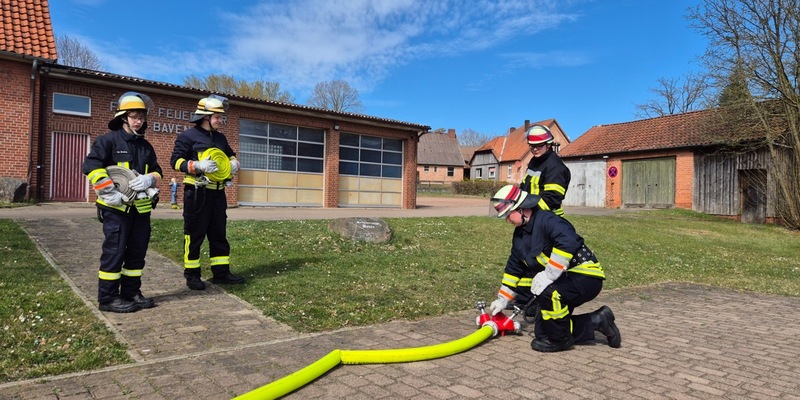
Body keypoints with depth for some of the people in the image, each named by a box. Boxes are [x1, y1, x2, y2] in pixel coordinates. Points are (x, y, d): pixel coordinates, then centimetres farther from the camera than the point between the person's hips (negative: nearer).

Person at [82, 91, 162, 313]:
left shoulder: (146, 146, 15)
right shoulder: (108, 140, -4)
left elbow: (157, 172, 15)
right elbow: (91, 166, -13)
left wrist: (149, 179, -9)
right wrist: (110, 192, -20)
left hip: (141, 207, 7)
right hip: (117, 207, -6)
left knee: (138, 251, 10)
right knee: (114, 252, -4)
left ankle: (132, 292, 20)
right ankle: (108, 298, 5)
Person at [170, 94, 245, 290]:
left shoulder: (220, 138, 16)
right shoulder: (187, 136, -4)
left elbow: (230, 155, 30)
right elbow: (176, 160, -8)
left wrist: (234, 163, 6)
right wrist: (198, 165, -24)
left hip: (217, 193, 7)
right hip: (197, 193, -7)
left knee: (219, 233, 10)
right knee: (194, 234, 0)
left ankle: (221, 272, 18)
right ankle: (192, 275, 10)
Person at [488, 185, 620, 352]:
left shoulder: (546, 219, -21)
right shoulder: (519, 234, 8)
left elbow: (568, 242, -39)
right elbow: (513, 267, 17)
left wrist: (549, 274, -36)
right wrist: (503, 299, 19)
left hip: (586, 275, -10)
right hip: (563, 282, 10)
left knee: (548, 293, -37)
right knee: (542, 331, 6)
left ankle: (561, 340, -10)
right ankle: (596, 321, 15)